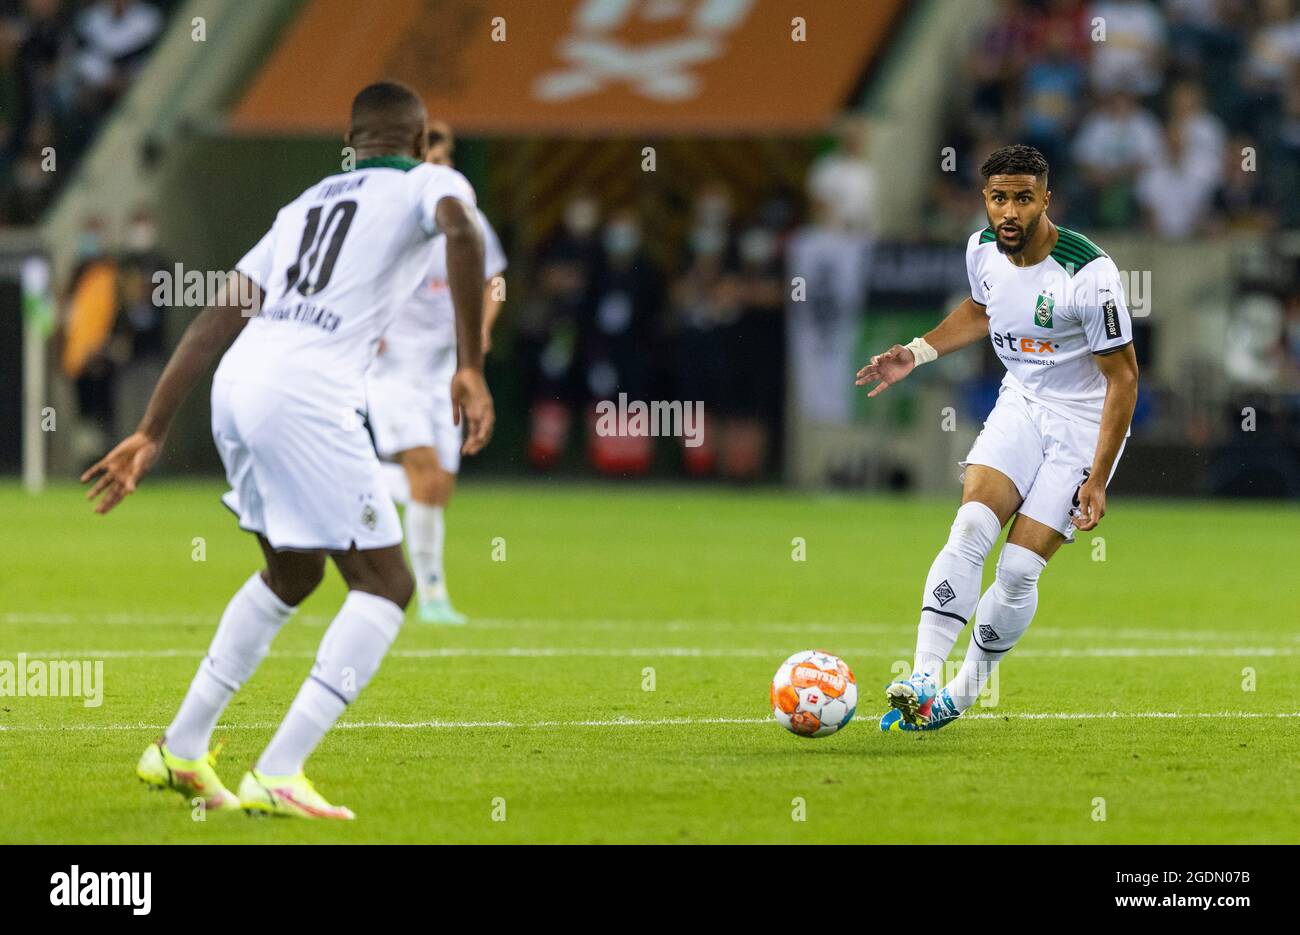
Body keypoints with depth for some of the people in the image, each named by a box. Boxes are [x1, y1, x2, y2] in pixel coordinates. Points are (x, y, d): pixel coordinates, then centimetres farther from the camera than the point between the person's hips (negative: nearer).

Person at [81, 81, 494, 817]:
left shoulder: (310, 202, 29)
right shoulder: (429, 182, 11)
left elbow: (217, 319, 26)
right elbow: (463, 231, -15)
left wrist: (153, 433, 27)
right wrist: (472, 368, -16)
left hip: (237, 384, 7)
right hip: (307, 398, -7)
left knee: (291, 574, 27)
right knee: (385, 584, 2)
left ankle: (181, 749, 28)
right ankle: (276, 777, -8)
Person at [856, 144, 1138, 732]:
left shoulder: (1088, 274, -25)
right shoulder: (983, 248, -6)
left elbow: (1123, 378, -18)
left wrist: (1097, 479, -19)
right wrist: (917, 354, 6)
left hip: (1084, 422, -5)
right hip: (1020, 403, 5)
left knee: (1018, 569, -8)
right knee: (970, 529, -18)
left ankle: (960, 696, 11)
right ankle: (922, 681, -22)